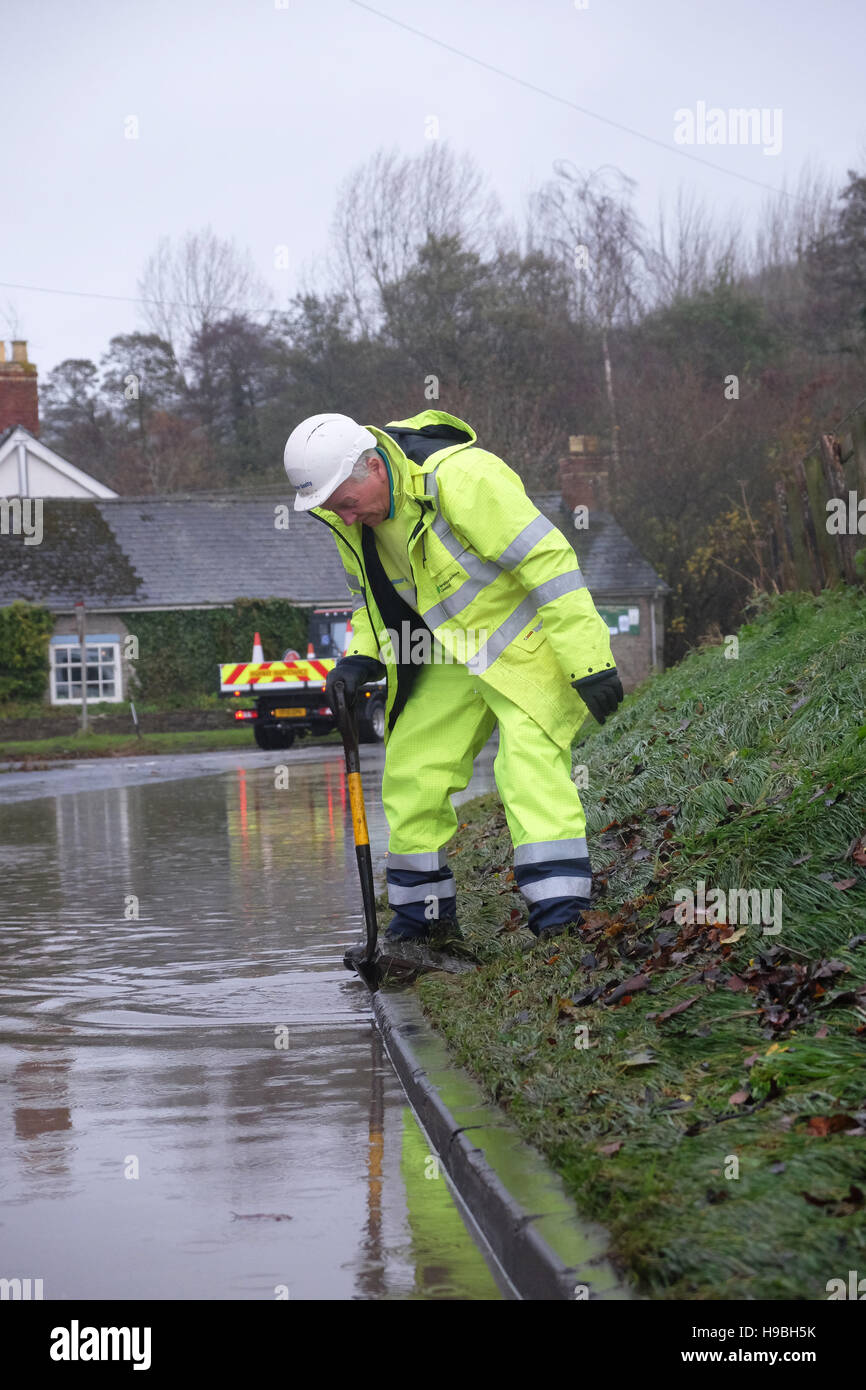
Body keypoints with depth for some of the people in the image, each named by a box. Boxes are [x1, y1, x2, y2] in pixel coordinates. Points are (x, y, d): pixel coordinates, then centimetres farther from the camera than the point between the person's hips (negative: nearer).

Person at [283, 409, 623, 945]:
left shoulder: (461, 478, -31)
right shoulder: (349, 516, -6)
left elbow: (548, 559, -29)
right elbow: (372, 590, 13)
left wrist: (589, 662, -29)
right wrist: (363, 656, -5)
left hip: (528, 643, -7)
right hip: (454, 656, 7)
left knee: (529, 765, -22)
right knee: (411, 771, 5)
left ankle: (561, 915, -22)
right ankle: (423, 914, 19)